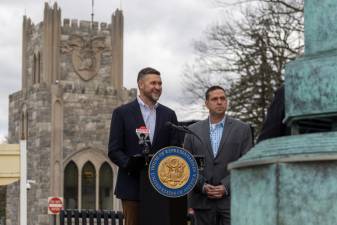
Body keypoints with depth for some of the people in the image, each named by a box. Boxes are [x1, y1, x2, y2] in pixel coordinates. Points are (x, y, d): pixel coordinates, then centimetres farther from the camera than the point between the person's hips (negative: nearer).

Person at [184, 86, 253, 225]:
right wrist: (202, 186, -8)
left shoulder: (242, 129, 5)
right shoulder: (193, 130, 10)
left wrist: (226, 187, -10)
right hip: (202, 201, 2)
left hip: (232, 199, -2)